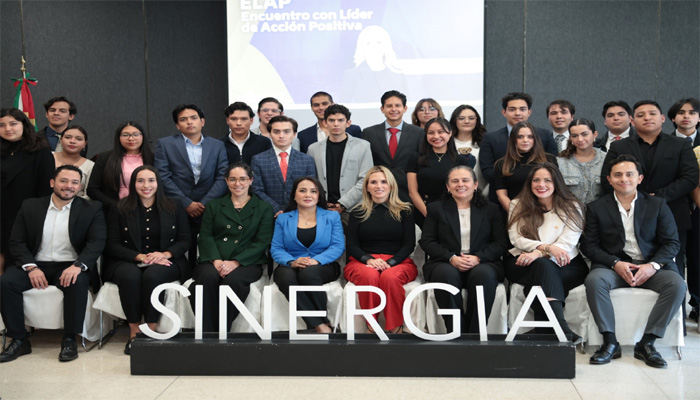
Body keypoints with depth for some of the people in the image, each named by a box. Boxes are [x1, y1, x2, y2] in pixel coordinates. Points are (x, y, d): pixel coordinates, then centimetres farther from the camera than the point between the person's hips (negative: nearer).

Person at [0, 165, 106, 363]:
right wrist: (31, 267, -14)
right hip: (36, 265, 3)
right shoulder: (30, 206, 9)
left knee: (78, 283, -34)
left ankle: (69, 340, -17)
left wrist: (78, 265, -25)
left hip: (70, 267, -2)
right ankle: (19, 340, -10)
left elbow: (97, 242, -7)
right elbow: (16, 241, 4)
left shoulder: (91, 210, 4)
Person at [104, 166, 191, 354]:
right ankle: (134, 332, -25)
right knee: (130, 275, -35)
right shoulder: (120, 209, 8)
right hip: (126, 262, 0)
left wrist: (165, 254, -14)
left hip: (166, 262, 0)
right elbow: (113, 245, 3)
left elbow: (185, 240, 7)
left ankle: (151, 331, -27)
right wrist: (140, 257, -14)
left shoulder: (174, 208, 10)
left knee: (153, 275, -35)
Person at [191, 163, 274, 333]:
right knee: (208, 277, -34)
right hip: (213, 261, 2)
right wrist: (216, 260, -12)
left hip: (246, 263, -1)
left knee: (233, 279, -36)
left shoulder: (264, 209, 15)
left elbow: (262, 243, 2)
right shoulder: (214, 206, 22)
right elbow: (205, 237, 9)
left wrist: (236, 262, -13)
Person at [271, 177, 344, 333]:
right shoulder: (283, 219, 16)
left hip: (323, 266, -1)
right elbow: (276, 248, 6)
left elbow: (338, 246, 1)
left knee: (308, 273, -37)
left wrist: (316, 260, -18)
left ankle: (321, 321, -23)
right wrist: (291, 261, -17)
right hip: (291, 266, 1)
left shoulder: (332, 217, 13)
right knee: (287, 277, -36)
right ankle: (320, 325, -33)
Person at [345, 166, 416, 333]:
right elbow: (351, 246, 8)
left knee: (390, 277, -36)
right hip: (362, 261, 1)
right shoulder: (358, 212, 14)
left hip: (398, 261, 0)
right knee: (369, 276, -36)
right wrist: (369, 260, -14)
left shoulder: (404, 211, 12)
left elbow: (409, 244, 5)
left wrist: (390, 263, -13)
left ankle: (395, 328, -24)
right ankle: (371, 326, -25)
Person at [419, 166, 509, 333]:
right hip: (446, 263, 0)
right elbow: (426, 241, 6)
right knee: (447, 274, -36)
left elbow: (501, 243, 8)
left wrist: (478, 257, -11)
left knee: (483, 275, -35)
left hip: (482, 263, 0)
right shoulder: (435, 208, 16)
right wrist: (451, 258, -11)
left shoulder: (491, 209, 17)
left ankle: (475, 333, -26)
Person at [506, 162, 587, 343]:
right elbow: (517, 239, -2)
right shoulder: (518, 205, 10)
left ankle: (540, 331, -31)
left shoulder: (572, 207, 7)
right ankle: (561, 326, -49)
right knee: (543, 265, -35)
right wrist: (548, 248, -19)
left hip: (564, 263, 0)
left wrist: (538, 253, -23)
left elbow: (567, 243, -6)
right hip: (522, 263, 0)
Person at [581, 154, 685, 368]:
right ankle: (610, 342, -22)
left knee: (677, 284, -28)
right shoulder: (596, 208, 7)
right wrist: (616, 264, -15)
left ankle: (646, 343, -19)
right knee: (594, 280, -32)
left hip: (651, 267, 1)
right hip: (613, 266, -1)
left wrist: (653, 265, -14)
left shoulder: (658, 205, 10)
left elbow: (672, 243, 5)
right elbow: (589, 245, 2)